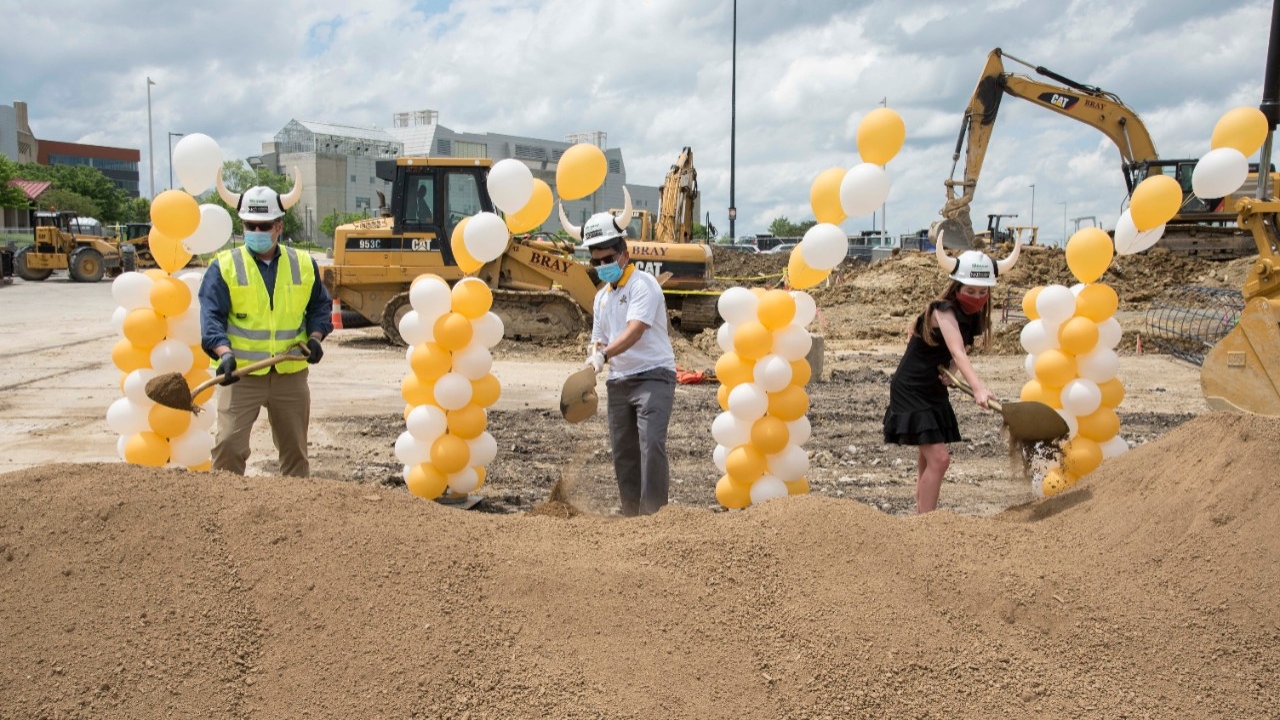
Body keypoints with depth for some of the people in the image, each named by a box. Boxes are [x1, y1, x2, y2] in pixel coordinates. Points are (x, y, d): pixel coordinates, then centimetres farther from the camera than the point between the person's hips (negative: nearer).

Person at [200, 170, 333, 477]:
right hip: (241, 374, -3)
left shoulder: (304, 265, 6)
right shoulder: (224, 266, -4)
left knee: (295, 449, 13)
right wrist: (224, 352, -29)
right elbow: (211, 316, -12)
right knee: (229, 446, -9)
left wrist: (315, 336, -3)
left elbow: (320, 305, 16)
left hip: (291, 374, 3)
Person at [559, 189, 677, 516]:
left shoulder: (643, 284, -10)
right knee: (623, 452, 9)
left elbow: (635, 331, -23)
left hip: (653, 376, -8)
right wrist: (589, 365, -3)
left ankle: (654, 511, -16)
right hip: (618, 381, 8)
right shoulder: (601, 297, 16)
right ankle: (632, 514, 18)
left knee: (651, 443, -20)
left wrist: (604, 355, -36)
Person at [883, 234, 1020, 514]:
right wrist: (978, 387, -53)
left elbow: (958, 353, 8)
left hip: (934, 391, 9)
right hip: (910, 390, -9)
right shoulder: (944, 311, -23)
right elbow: (957, 351, -39)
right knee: (938, 459, -16)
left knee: (928, 460, 14)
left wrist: (951, 371, -16)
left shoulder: (974, 317, 2)